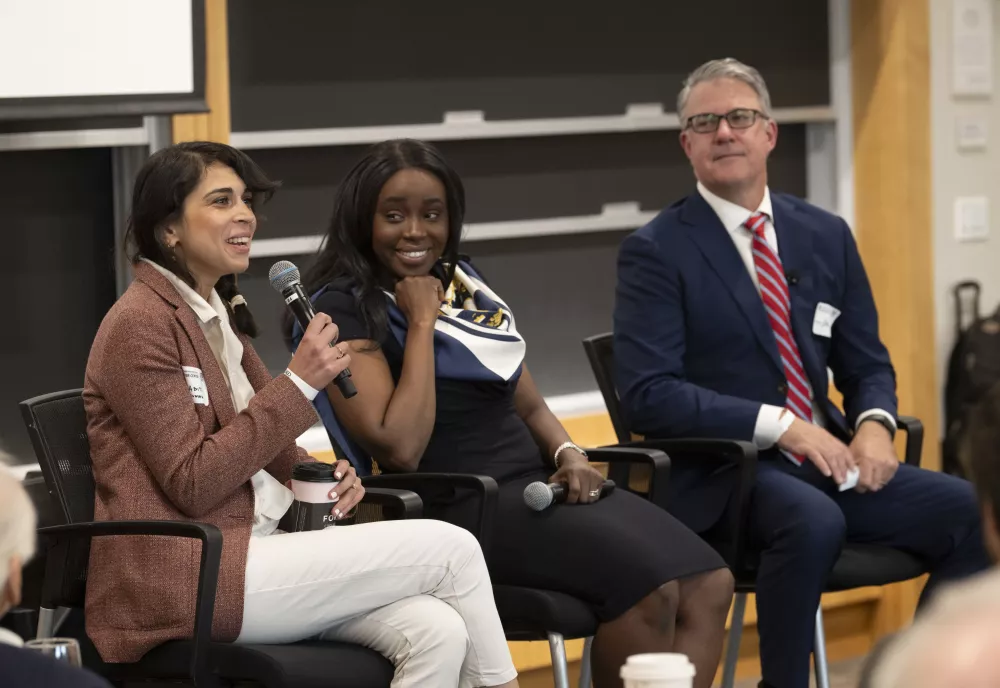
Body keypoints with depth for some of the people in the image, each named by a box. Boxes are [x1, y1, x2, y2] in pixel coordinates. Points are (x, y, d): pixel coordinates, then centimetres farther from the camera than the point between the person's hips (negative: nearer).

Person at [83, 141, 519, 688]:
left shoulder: (218, 314, 17)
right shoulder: (139, 324, -10)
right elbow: (192, 484, -17)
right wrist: (299, 385, -17)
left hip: (251, 544, 8)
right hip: (185, 576, -8)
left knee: (437, 630, -18)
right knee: (450, 548, -14)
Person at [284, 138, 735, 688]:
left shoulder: (462, 282, 18)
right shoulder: (346, 309, -5)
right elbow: (400, 449, -17)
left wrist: (569, 454, 1)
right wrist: (420, 323, -12)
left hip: (538, 483, 8)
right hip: (459, 507, -8)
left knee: (709, 585, -14)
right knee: (651, 586, -27)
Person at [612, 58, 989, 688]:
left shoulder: (826, 235, 13)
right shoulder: (656, 252, -4)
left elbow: (867, 364, 18)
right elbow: (647, 393, -13)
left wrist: (874, 424, -6)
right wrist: (781, 424, -19)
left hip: (826, 459, 6)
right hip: (719, 473, -5)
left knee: (970, 510, -15)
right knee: (814, 520, -36)